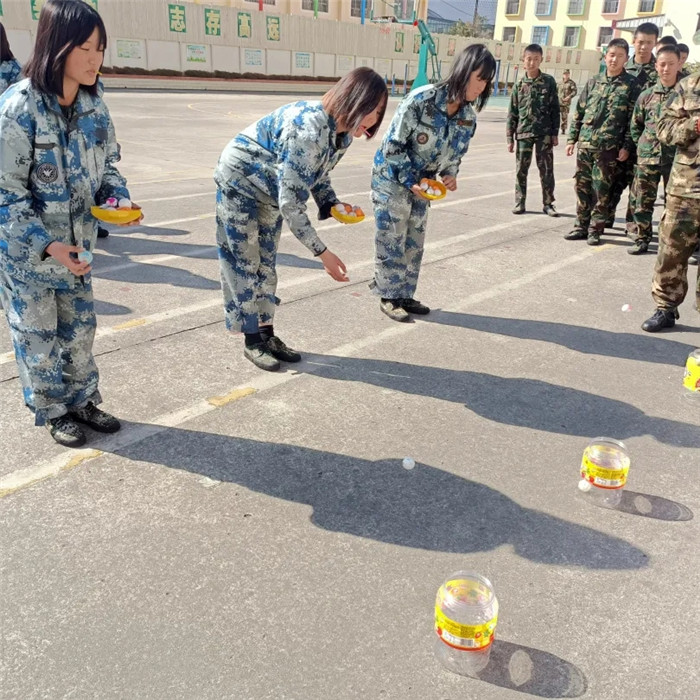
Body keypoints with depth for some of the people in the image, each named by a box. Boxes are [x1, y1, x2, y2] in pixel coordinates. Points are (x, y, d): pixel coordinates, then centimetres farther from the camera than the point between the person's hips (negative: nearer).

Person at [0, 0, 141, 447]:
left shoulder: (93, 105, -5)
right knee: (38, 335, 10)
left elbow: (107, 165, 7)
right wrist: (47, 246, -28)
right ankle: (53, 412, 29)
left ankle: (83, 402, 34)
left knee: (81, 328, 15)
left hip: (76, 243, 5)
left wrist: (119, 198, -13)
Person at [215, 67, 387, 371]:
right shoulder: (307, 130, -38)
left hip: (270, 191, 8)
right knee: (245, 264, 0)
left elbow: (318, 174, 6)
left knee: (266, 263, 12)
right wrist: (322, 252, -34)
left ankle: (266, 333, 22)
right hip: (239, 183, -8)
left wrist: (333, 205, -14)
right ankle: (252, 341, 11)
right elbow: (291, 203, -37)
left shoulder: (343, 133, -11)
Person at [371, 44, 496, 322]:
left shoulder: (468, 116, -7)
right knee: (392, 241, 0)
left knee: (414, 242, 12)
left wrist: (450, 175, -11)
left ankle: (405, 295, 26)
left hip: (421, 183, 6)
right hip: (392, 177, -6)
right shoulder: (420, 100, -26)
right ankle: (389, 296, 14)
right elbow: (392, 145, -21)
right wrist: (410, 181, -25)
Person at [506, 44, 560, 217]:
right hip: (523, 133, 1)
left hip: (544, 133, -1)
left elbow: (555, 109, 2)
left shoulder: (549, 82, 2)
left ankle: (548, 203, 10)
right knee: (521, 169, 4)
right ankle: (519, 202, 14)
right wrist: (510, 137, 3)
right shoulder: (519, 85, 6)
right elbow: (512, 113, 7)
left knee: (546, 170, 2)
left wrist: (555, 133, -3)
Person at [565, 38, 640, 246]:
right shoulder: (593, 82, 11)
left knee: (601, 190, 0)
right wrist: (572, 138, 9)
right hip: (585, 144, 4)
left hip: (609, 147, -4)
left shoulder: (631, 85, 0)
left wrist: (627, 146, -9)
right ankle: (581, 226, 18)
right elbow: (579, 112, 14)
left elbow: (634, 119, -3)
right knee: (582, 186, 8)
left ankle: (596, 230, 8)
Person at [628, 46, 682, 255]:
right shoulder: (646, 95, 6)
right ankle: (642, 239, 18)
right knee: (642, 201, 5)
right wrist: (642, 145, 6)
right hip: (647, 157, 2)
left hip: (675, 158, -2)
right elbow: (635, 125, 15)